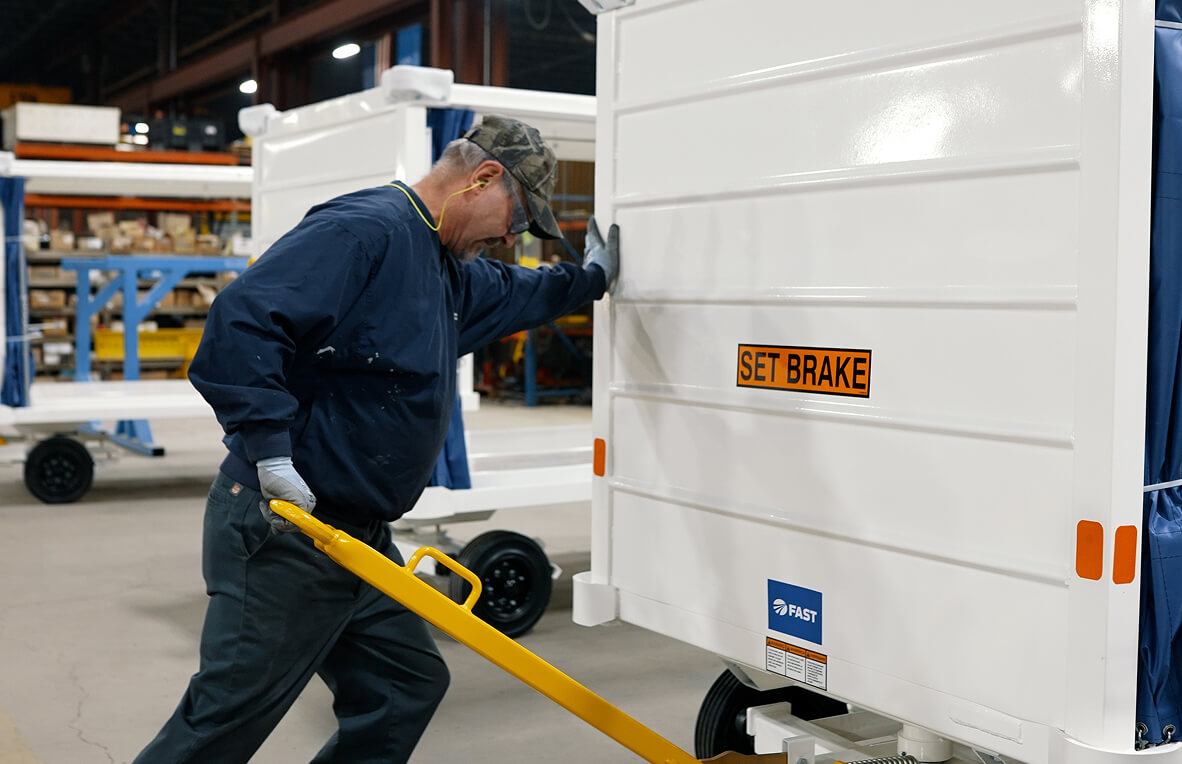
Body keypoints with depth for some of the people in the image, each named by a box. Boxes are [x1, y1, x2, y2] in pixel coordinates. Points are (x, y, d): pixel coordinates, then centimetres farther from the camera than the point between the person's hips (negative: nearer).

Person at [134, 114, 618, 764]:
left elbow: (514, 293, 41)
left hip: (357, 535, 10)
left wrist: (591, 278, 40)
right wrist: (271, 447, -28)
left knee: (408, 686, 13)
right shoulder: (363, 229, -16)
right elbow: (240, 321, -27)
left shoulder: (451, 272, 17)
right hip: (282, 525, -10)